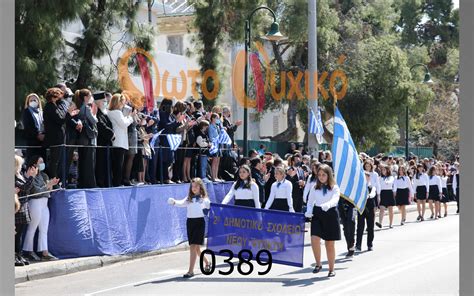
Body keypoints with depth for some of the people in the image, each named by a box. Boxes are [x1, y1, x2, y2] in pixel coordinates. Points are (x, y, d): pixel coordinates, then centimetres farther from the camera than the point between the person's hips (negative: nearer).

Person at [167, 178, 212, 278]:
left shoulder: (204, 199, 5)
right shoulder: (188, 199, 12)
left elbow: (210, 207, 0)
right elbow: (181, 203, -4)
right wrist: (174, 202, -23)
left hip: (199, 222, -4)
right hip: (190, 222, 4)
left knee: (193, 246, -13)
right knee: (196, 248, 12)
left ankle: (191, 271, -12)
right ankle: (207, 263, 37)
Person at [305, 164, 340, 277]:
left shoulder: (335, 188, -1)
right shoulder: (314, 188, 8)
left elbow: (335, 200, -18)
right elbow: (310, 202, 13)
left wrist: (327, 205, -39)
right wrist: (309, 212, -7)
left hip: (331, 214, -2)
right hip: (317, 214, 2)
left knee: (330, 244, 5)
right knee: (314, 239, -19)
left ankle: (331, 269, 18)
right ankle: (318, 264, 0)